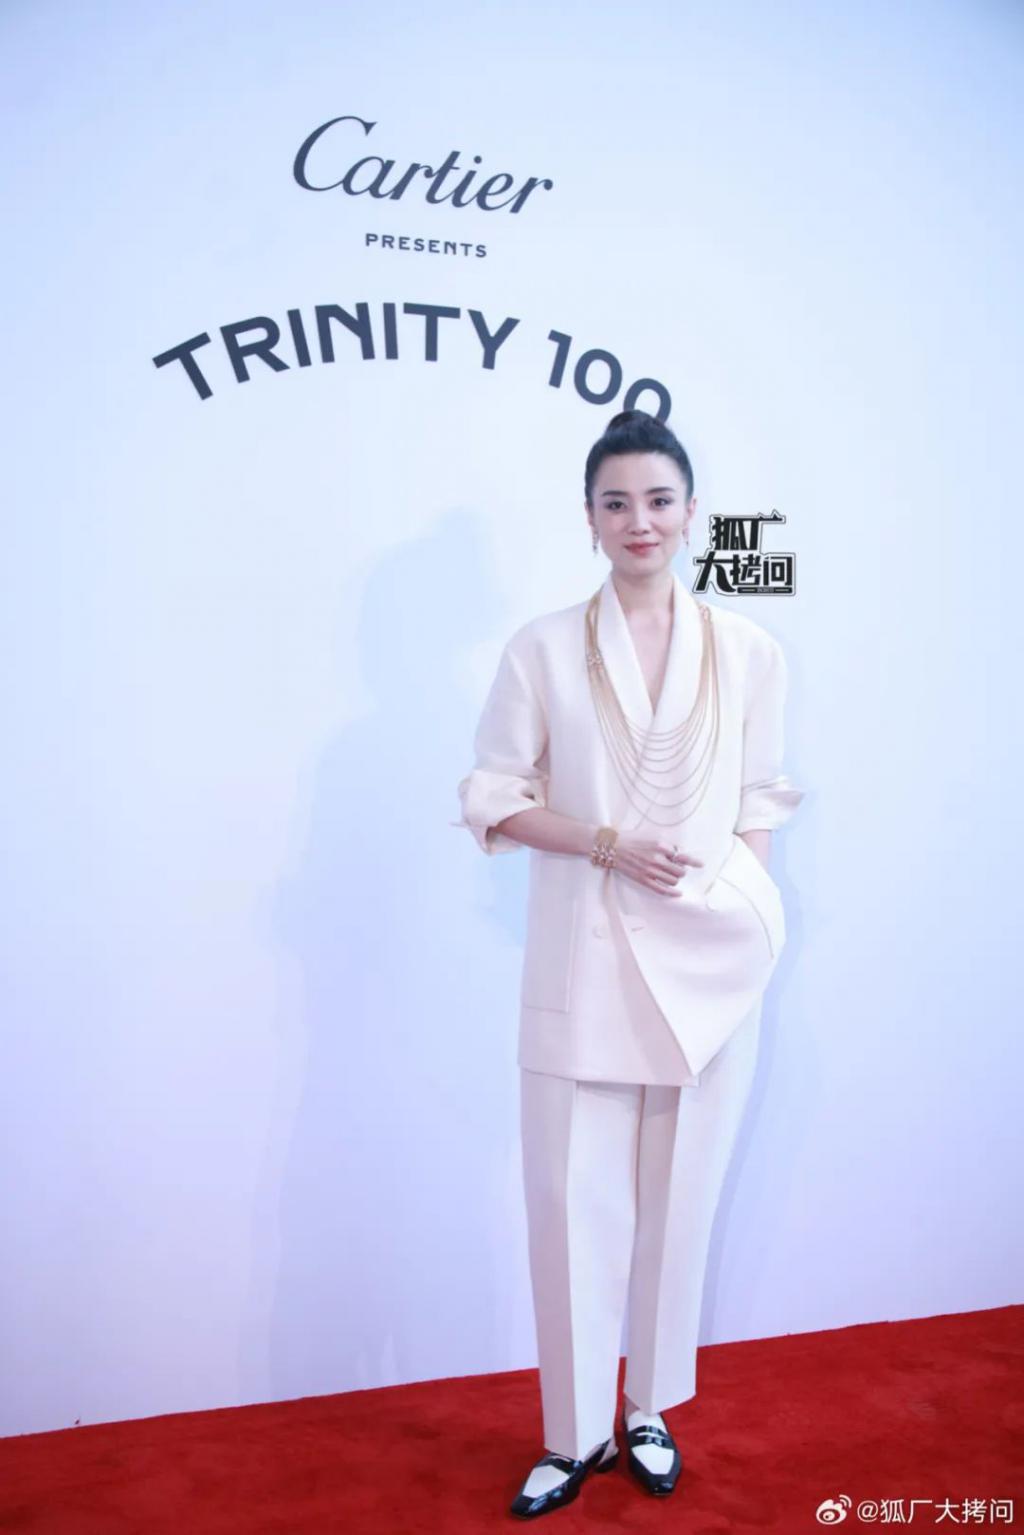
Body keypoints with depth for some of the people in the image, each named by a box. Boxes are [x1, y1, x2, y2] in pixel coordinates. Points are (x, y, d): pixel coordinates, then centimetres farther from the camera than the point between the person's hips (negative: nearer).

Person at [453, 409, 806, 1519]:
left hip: (709, 964, 1)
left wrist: (753, 930, 3)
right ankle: (574, 1436, 23)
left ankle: (648, 1411, 33)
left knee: (678, 1195, 12)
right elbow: (495, 800, -1)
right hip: (583, 961, -1)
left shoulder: (747, 652, 3)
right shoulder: (543, 649, -1)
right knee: (573, 1198, 4)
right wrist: (611, 845, -13)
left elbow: (758, 810, 8)